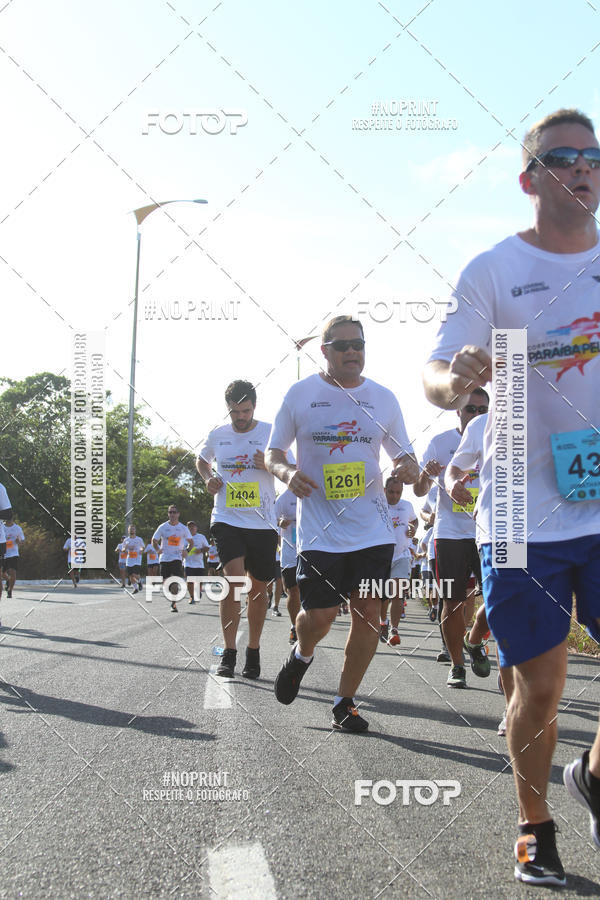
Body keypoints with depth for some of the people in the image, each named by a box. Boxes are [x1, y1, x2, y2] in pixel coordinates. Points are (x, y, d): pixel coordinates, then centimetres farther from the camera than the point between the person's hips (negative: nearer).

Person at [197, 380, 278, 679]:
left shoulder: (271, 433, -1)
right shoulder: (217, 434, 6)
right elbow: (202, 459, 26)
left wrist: (270, 465, -17)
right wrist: (208, 479, 5)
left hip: (262, 523, 0)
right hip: (227, 519, 0)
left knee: (258, 587, 8)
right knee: (234, 577, -18)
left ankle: (253, 651, 23)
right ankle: (228, 653, -13)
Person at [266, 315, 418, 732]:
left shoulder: (383, 397, 7)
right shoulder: (301, 393, 1)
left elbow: (402, 454, 15)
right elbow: (273, 452, 8)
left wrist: (409, 468, -9)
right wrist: (287, 472, -14)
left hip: (373, 528, 2)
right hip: (320, 529, -2)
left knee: (368, 613, -1)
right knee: (319, 616, -4)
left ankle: (345, 701, 16)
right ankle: (301, 655, 33)